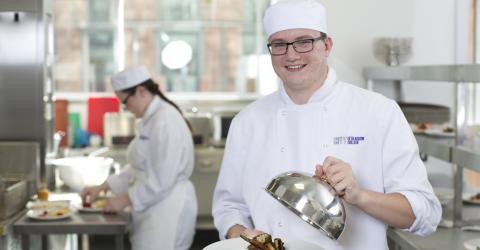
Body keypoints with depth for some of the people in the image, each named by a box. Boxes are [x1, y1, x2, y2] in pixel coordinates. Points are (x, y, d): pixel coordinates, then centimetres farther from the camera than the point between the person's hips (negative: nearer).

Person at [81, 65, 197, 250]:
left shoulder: (165, 122, -18)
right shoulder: (150, 119, 14)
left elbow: (161, 181, -21)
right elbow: (139, 168, 19)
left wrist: (125, 199, -12)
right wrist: (103, 187, 13)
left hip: (167, 209, -10)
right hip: (154, 209, 10)